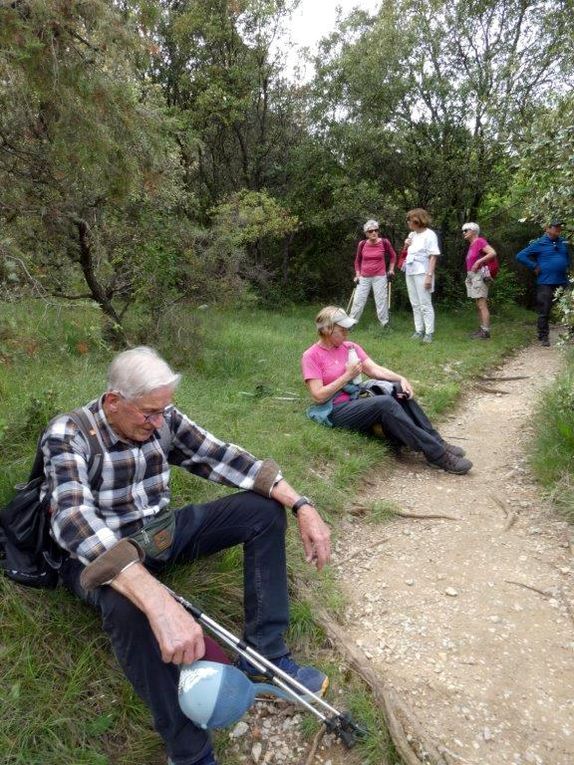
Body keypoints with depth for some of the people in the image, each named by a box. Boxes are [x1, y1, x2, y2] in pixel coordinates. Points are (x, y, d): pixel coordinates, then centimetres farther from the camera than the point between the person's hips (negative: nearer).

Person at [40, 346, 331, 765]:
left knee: (265, 508, -9)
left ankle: (264, 653, -6)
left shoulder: (163, 419, -9)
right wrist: (160, 602, -55)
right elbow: (75, 522, -41)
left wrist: (303, 506, -22)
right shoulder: (68, 435, -25)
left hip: (161, 531, 6)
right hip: (100, 553, -5)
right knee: (128, 603, -41)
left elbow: (225, 458, -11)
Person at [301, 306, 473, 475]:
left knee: (399, 389, -16)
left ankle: (437, 442, -16)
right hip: (337, 411, -7)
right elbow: (318, 396, -15)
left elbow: (375, 369, 3)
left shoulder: (350, 347, 11)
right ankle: (436, 455, -29)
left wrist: (401, 379, -14)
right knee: (385, 403, -30)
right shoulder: (311, 356, -8)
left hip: (358, 398, 7)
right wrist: (347, 375, -15)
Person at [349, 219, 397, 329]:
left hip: (380, 277, -2)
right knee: (358, 300, 5)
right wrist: (357, 275, 6)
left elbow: (393, 256, 11)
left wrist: (391, 270, 8)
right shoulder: (362, 244, -3)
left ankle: (385, 324, 13)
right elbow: (357, 260, 11)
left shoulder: (384, 242, -7)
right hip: (364, 277, 2)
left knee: (381, 300, 2)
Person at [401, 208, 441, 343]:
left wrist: (429, 275, -21)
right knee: (415, 304, 9)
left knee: (425, 304, -6)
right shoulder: (411, 235, 13)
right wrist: (406, 246, 3)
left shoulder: (429, 234, -8)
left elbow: (433, 256, -13)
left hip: (422, 273, -8)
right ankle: (419, 331, 14)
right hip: (410, 273, 8)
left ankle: (429, 333, -2)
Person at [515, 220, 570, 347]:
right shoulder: (539, 244, -5)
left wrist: (567, 267, 12)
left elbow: (568, 257, 30)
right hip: (546, 283, -5)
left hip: (562, 282, 6)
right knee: (544, 312, -3)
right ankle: (543, 337, 5)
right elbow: (520, 256, -8)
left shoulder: (563, 243, 11)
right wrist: (535, 267, -10)